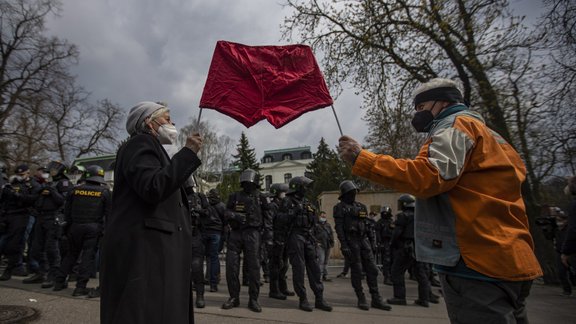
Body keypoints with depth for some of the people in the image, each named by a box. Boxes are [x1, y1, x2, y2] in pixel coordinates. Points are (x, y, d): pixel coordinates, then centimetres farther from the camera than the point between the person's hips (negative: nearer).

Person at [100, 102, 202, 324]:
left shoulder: (149, 147, 26)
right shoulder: (141, 143, -6)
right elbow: (153, 187, -23)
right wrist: (188, 153, -19)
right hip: (141, 249, -10)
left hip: (150, 249, 10)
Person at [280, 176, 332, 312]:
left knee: (314, 267, 5)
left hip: (308, 237, 6)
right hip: (295, 236, -6)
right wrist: (295, 211, -17)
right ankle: (303, 299, 7)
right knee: (299, 268, -2)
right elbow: (282, 220, -11)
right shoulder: (287, 201, -2)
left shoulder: (306, 202, 17)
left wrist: (313, 238, 12)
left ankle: (319, 299, 11)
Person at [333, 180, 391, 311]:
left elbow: (368, 225, 17)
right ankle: (361, 299, 11)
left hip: (364, 241, 6)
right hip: (351, 241, -5)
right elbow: (339, 227, -9)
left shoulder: (361, 206, 16)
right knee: (356, 271, 0)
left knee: (372, 269, 4)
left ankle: (376, 299, 12)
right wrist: (344, 245, -16)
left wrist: (373, 242, 10)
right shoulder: (340, 208, -2)